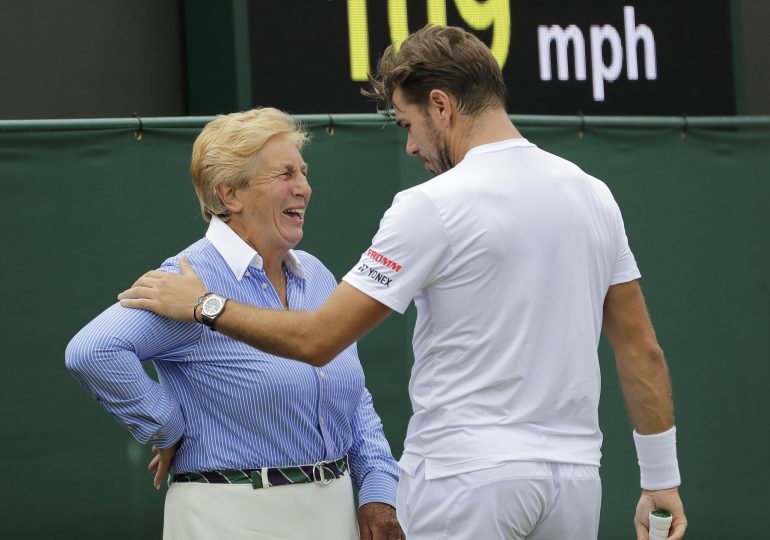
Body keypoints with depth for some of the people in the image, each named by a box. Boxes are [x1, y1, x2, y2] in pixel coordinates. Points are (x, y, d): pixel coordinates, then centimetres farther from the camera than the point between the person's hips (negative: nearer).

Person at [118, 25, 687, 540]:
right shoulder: (593, 195, 7)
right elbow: (642, 350, 10)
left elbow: (317, 340, -10)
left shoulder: (432, 207, -11)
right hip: (575, 476, 6)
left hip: (468, 477, -6)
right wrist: (662, 476, 17)